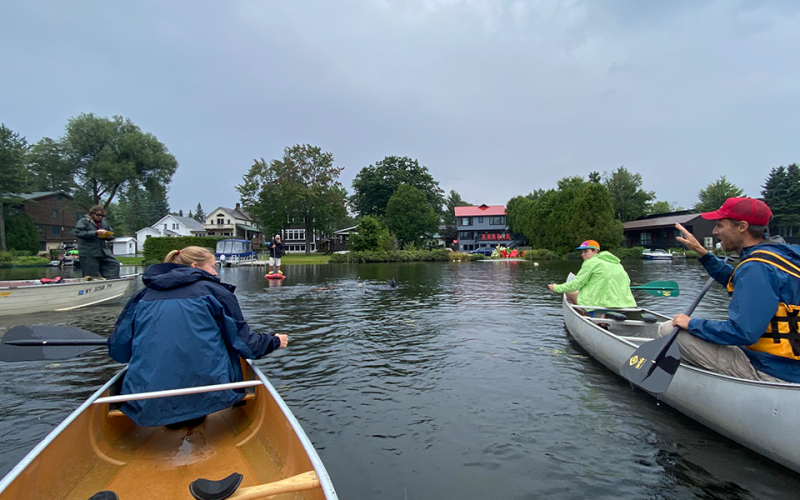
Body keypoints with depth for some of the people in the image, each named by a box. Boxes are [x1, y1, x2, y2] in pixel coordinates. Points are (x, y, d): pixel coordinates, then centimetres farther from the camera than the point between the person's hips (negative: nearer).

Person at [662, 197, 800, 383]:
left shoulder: (756, 268, -24)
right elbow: (736, 282, 27)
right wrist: (702, 252, 21)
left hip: (771, 373, -10)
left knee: (668, 330, -16)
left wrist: (692, 324, -15)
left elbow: (742, 333, -29)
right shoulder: (775, 253, 8)